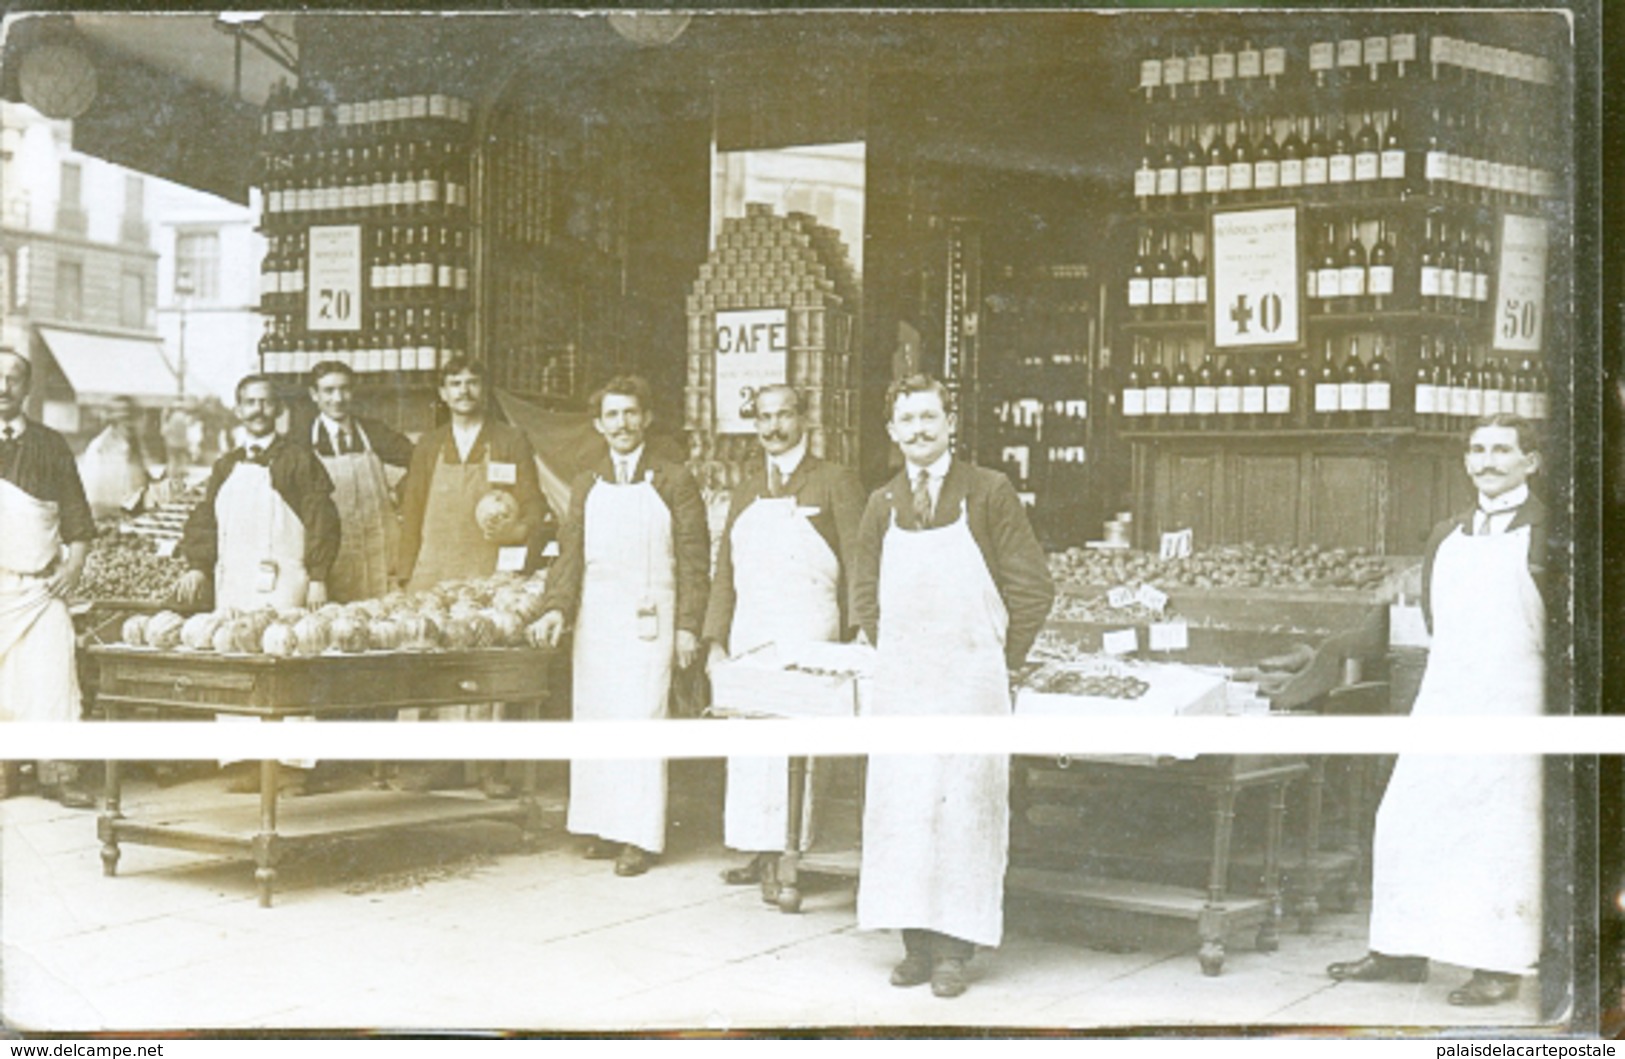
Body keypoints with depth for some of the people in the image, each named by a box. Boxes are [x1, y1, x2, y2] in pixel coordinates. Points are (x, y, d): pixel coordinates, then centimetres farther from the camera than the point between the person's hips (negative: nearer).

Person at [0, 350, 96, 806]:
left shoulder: (51, 446, 11)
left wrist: (74, 564, -1)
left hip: (40, 585, 1)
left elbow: (78, 517, 12)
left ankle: (54, 772, -2)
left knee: (51, 674, -7)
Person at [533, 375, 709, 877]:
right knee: (594, 719, 5)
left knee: (641, 719, -8)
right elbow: (571, 553, 8)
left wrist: (688, 625, -7)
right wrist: (558, 606, -10)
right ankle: (604, 827, 14)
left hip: (647, 618, -4)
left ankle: (640, 836, -2)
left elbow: (694, 558, 0)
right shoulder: (586, 486, 14)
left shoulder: (672, 482, 3)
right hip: (594, 616, 4)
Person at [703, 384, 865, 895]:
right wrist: (716, 640, 9)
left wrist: (858, 638, -10)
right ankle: (761, 853, 12)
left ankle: (784, 857, -6)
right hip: (748, 632, 6)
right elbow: (725, 570, 18)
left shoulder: (834, 482, 1)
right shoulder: (746, 492, 18)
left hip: (806, 632, -6)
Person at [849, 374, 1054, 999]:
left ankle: (954, 949, 1)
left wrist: (1002, 660, -1)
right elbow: (865, 593, 21)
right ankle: (916, 943, 10)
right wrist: (892, 654, 11)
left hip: (971, 678, -4)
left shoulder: (989, 494, -2)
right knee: (898, 806, 2)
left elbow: (1032, 587, -1)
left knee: (963, 807, -4)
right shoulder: (883, 506, 10)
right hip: (899, 682, 4)